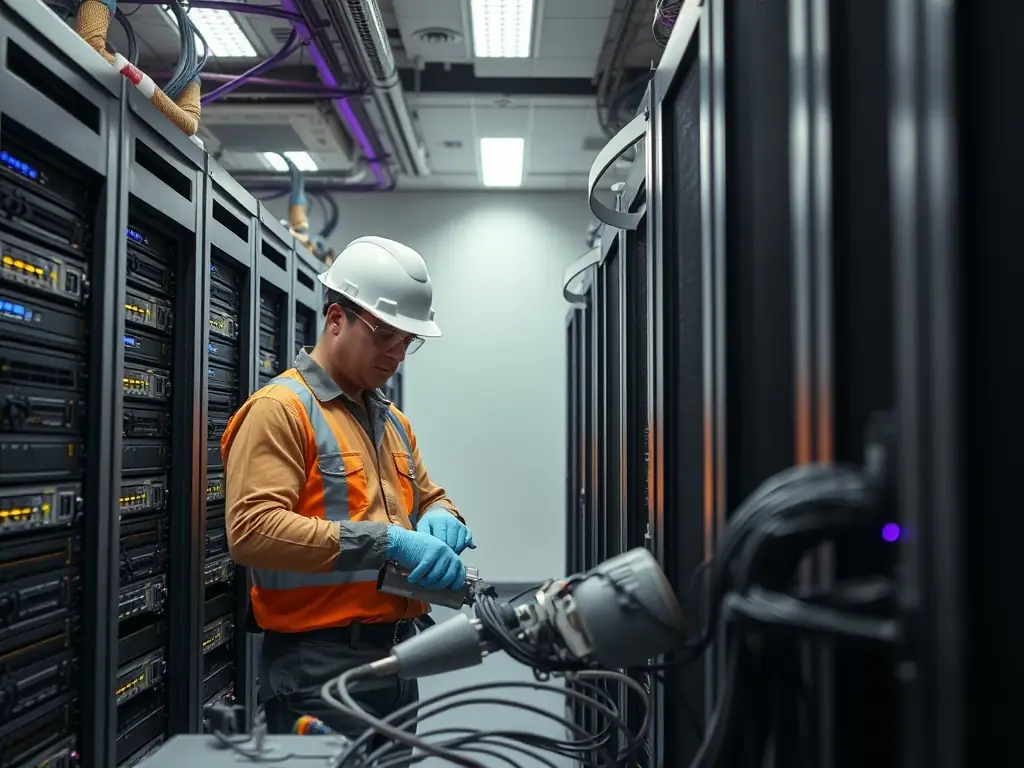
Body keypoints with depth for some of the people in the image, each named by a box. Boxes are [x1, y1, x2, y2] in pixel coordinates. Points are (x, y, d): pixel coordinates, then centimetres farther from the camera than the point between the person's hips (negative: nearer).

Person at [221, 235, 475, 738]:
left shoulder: (393, 421, 16)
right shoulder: (280, 409, -11)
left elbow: (429, 496, 26)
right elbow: (251, 530, -21)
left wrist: (439, 520, 1)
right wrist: (384, 541, -26)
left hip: (397, 655, 8)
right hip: (319, 664, -8)